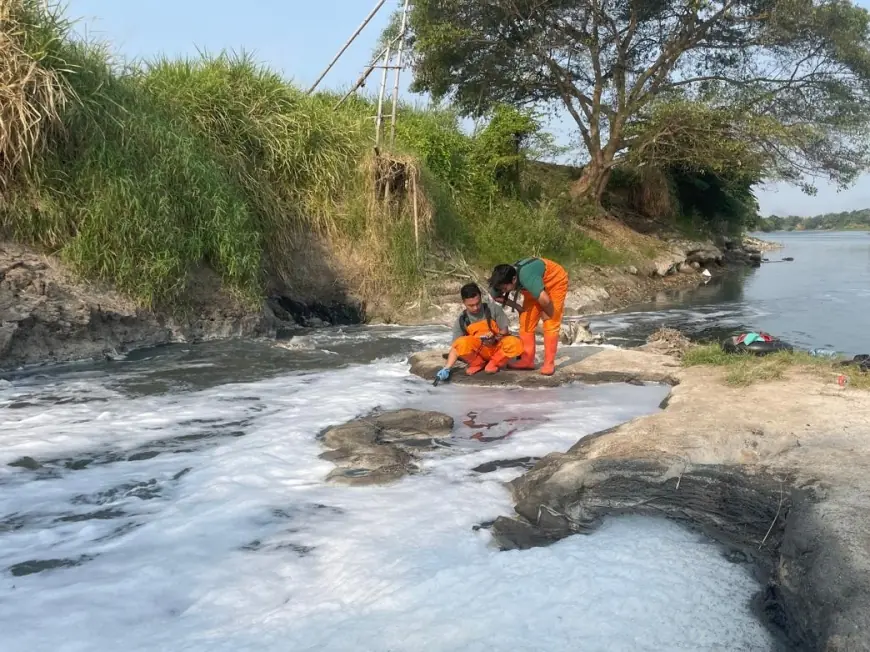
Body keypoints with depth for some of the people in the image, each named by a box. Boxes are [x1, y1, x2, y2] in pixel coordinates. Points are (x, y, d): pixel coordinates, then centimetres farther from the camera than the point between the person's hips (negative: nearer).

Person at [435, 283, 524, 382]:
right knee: (462, 343, -33)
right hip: (478, 351, 0)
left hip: (497, 348, 0)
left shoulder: (493, 309, -9)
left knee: (515, 343, -32)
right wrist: (447, 369, -23)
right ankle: (477, 363, 0)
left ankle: (494, 363, -3)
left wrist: (495, 338, -27)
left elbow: (505, 330, -4)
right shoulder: (461, 320, -7)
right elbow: (456, 347, -9)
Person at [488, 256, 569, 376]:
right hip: (537, 286, 7)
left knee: (550, 324, -12)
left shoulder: (526, 277, -44)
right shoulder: (506, 278, -20)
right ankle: (527, 360, 6)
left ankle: (549, 363, -6)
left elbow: (545, 300, -46)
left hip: (556, 281, -7)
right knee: (526, 322, 0)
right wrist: (516, 306, -7)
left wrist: (549, 315, -24)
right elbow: (495, 296, -1)